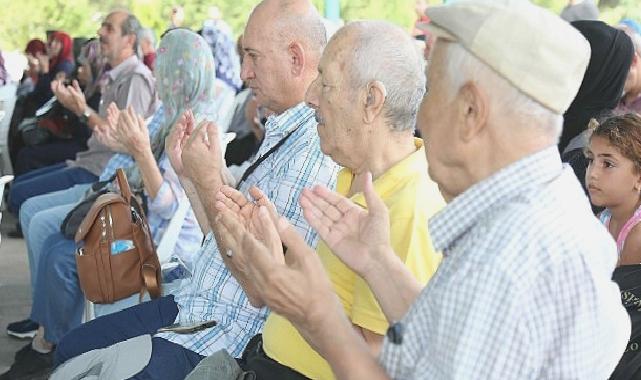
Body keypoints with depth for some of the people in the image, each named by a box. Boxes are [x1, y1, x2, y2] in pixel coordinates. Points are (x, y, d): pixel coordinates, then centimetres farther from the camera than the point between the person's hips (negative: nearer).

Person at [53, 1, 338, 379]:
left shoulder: (313, 152, -22)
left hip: (226, 337, -10)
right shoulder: (281, 133, 11)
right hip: (193, 305, 10)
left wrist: (210, 182, -19)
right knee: (70, 349, 15)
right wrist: (187, 174, 4)